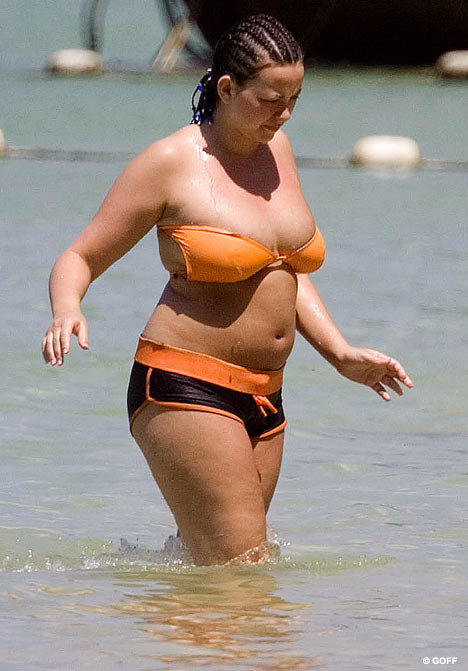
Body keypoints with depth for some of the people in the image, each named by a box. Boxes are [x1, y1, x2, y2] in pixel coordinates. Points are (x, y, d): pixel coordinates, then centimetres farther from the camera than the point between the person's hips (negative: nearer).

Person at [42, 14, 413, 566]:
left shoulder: (276, 151, 12)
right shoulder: (172, 163, -8)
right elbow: (80, 257, -4)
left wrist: (341, 354, 13)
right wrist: (66, 312, -25)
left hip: (262, 397, 7)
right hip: (185, 388, -7)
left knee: (206, 559, 6)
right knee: (242, 567, -14)